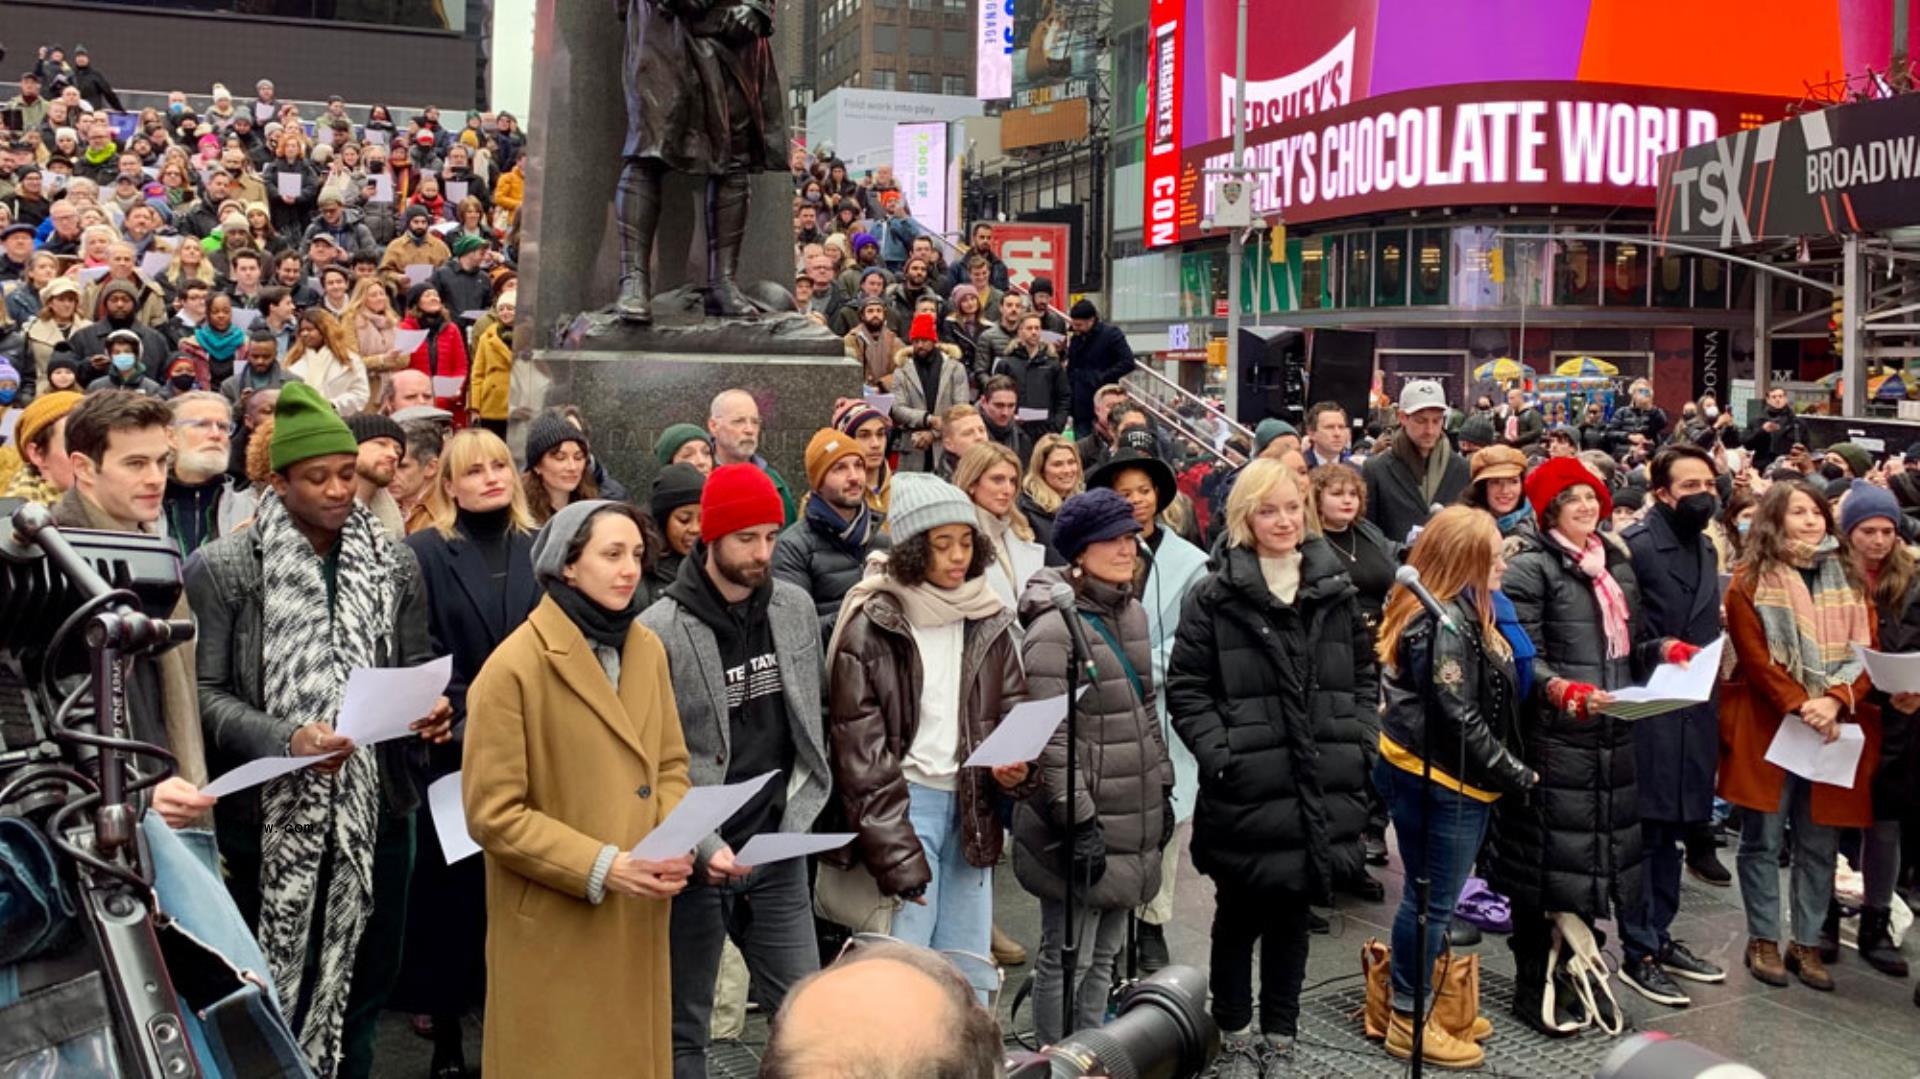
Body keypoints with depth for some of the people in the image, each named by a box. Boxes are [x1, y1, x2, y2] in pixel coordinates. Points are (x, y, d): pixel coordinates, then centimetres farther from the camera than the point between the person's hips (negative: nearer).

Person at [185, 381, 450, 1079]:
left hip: (375, 807, 3)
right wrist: (284, 740, -21)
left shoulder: (394, 565, 5)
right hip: (272, 812, -3)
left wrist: (430, 708, -10)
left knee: (363, 982, 15)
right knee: (272, 989, 10)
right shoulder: (223, 568, -6)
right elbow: (203, 693, -8)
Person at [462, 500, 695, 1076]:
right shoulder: (513, 667, -16)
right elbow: (493, 814, -15)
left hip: (637, 916, 5)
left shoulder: (647, 649, 3)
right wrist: (598, 868, -21)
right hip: (554, 924, -5)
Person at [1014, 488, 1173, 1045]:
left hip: (1133, 820, 8)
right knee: (1067, 958, 2)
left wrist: (1163, 789, 17)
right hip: (1085, 826, -8)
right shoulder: (1055, 628, -15)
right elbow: (1051, 739, -18)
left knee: (1106, 951, 17)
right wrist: (1080, 822, -19)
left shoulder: (1132, 613, 11)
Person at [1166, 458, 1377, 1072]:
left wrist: (1359, 741, 4)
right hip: (1246, 789, -4)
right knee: (1239, 917, 10)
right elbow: (1186, 688, -6)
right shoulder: (1215, 596, -6)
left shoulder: (1336, 589, 8)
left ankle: (1279, 1037, 29)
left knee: (1293, 916, 15)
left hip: (1320, 788, 4)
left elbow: (1364, 672, 16)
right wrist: (1219, 754, -15)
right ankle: (1236, 1038, 27)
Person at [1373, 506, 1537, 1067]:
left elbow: (1490, 701, 18)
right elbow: (1459, 719, -22)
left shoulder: (1462, 612, 12)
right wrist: (1516, 775, -14)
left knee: (1432, 898, 18)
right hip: (1441, 782, -10)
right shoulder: (1443, 625, -21)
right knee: (1431, 901, 1)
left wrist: (1506, 772, 9)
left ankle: (1427, 1002, 29)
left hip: (1448, 780, 10)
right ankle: (1408, 1019, 13)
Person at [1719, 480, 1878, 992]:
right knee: (1764, 839, 3)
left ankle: (1806, 943, 19)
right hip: (1768, 728, -4)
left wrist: (1835, 701, -13)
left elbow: (1867, 651, 3)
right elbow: (1754, 657, -8)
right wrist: (1799, 706, -18)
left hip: (1835, 731, 4)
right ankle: (1763, 940, 15)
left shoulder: (1849, 578, 11)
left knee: (1819, 843, 8)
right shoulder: (1751, 581, -2)